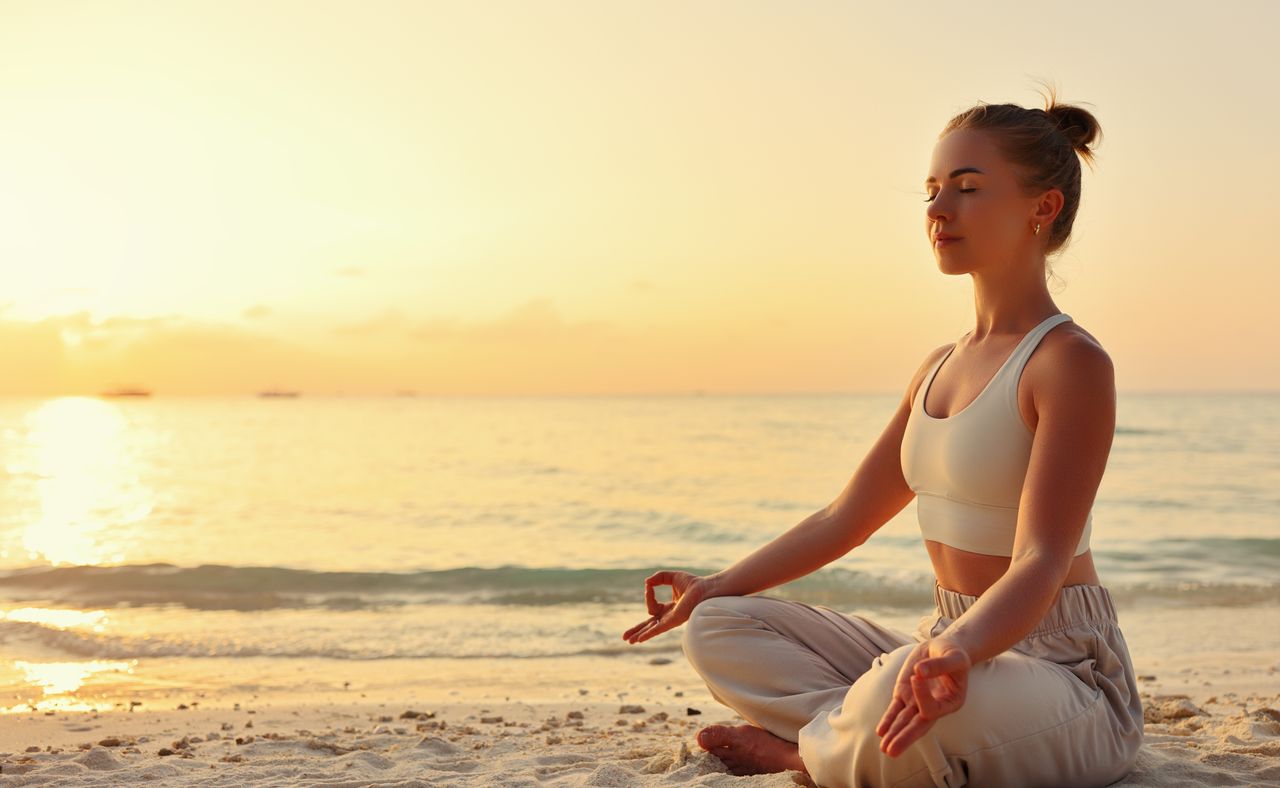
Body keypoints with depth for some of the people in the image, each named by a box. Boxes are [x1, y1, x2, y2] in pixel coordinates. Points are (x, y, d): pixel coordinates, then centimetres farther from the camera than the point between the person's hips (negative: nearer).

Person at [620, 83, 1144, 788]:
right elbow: (844, 519, 17)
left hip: (1058, 670, -8)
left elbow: (1040, 564, -26)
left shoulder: (1071, 362, -15)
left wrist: (958, 649, -46)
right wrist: (718, 586, 14)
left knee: (903, 690, -40)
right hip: (951, 649, 8)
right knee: (718, 630, 3)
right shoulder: (939, 368, 12)